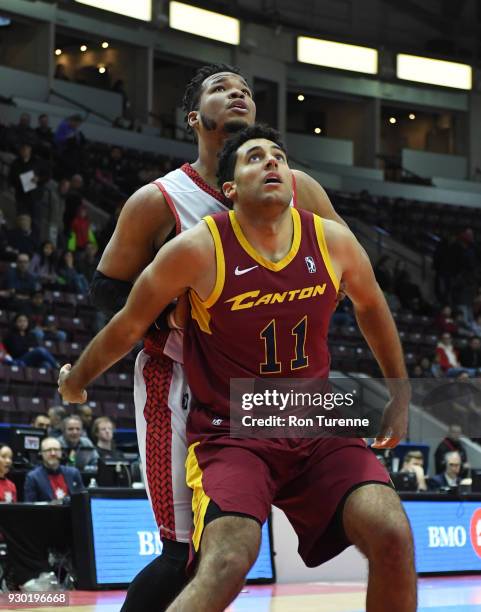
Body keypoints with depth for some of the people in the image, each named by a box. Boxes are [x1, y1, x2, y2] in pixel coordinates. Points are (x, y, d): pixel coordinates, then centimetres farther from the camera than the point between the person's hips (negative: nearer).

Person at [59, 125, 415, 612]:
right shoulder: (199, 249, -15)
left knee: (392, 536, -17)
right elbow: (129, 325, 1)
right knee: (226, 565, -29)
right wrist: (76, 381, 15)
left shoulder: (333, 241, -4)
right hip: (230, 431, -4)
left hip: (317, 426, 4)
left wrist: (400, 394, 25)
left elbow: (370, 305, 19)